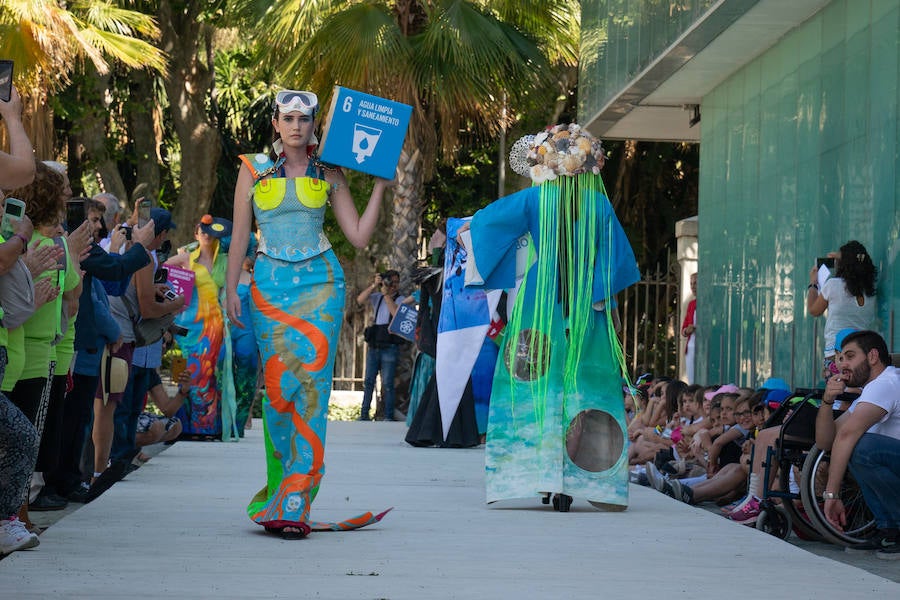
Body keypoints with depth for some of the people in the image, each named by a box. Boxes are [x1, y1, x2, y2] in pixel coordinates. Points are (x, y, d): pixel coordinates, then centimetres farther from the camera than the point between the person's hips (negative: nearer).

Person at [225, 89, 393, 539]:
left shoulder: (328, 175, 7)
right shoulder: (254, 169, 6)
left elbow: (359, 235, 6)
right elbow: (240, 235, 8)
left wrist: (380, 186, 1)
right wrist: (231, 288, 1)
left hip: (320, 281, 0)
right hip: (271, 284, 1)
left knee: (311, 386, -10)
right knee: (278, 387, -2)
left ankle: (293, 505, -11)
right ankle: (279, 489, 15)